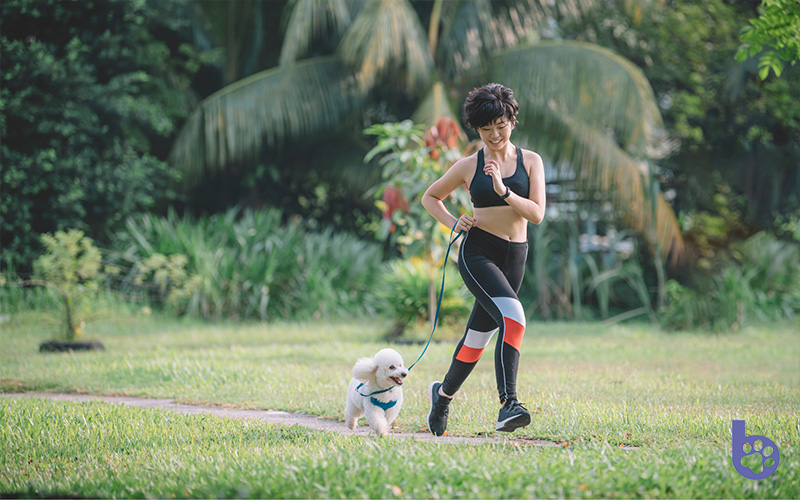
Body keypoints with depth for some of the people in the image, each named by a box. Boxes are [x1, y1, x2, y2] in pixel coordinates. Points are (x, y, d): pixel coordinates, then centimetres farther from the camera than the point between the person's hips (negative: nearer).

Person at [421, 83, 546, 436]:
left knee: (480, 334, 13)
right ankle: (508, 404, -35)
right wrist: (453, 223, -2)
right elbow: (430, 198, 15)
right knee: (513, 316, -28)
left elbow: (537, 214, -5)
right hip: (477, 252, -4)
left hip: (514, 257, 4)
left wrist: (504, 190, -18)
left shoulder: (530, 161, 5)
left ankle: (443, 393, 38)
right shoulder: (469, 166, 2)